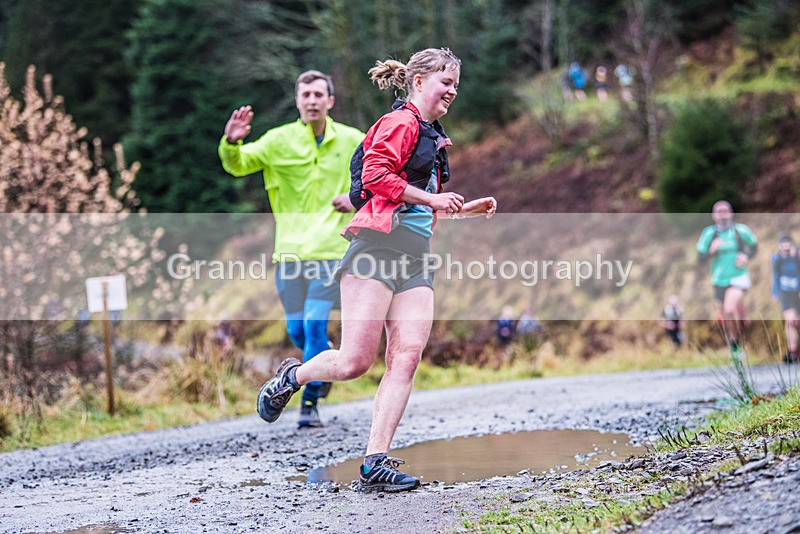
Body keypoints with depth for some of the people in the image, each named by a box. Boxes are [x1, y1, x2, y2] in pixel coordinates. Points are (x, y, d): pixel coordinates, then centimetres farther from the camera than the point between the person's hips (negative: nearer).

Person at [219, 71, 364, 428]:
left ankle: (310, 403, -4)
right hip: (290, 248, 2)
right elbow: (237, 164, -4)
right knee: (296, 331, 6)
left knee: (315, 324, -13)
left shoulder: (353, 142, 3)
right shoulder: (279, 140, 2)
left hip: (331, 249, -2)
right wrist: (232, 143, -26)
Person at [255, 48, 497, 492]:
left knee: (407, 357, -8)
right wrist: (431, 198, -14)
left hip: (416, 256, 9)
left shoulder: (433, 135, 27)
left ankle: (376, 463, -8)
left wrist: (462, 210, 26)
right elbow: (376, 175, -17)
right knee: (355, 362, -11)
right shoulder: (401, 123, -3)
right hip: (380, 243, -9)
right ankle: (291, 377, 20)